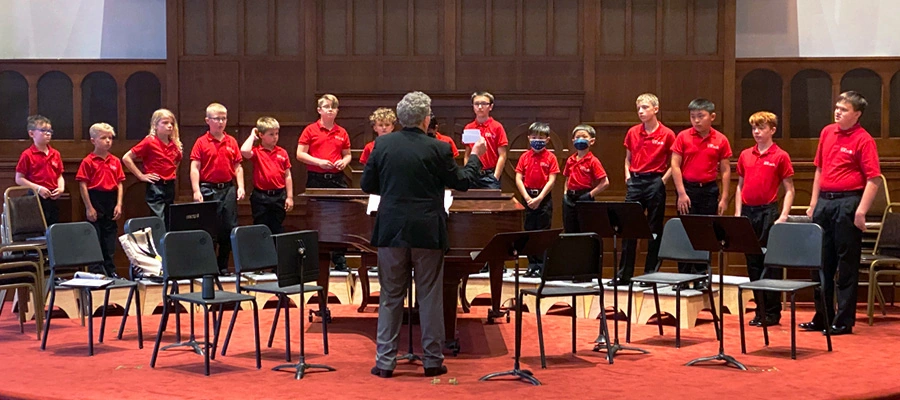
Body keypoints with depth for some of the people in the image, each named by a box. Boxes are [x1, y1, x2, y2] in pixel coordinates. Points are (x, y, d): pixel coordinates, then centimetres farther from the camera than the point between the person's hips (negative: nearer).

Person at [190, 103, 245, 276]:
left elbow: (238, 167, 12)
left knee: (229, 228, 5)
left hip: (228, 189, 4)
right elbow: (195, 167, -6)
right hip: (208, 189, -4)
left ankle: (223, 266, 15)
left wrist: (240, 187, 2)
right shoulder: (201, 142, -2)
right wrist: (196, 191, -14)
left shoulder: (231, 142, 9)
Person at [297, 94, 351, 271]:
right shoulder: (310, 130, 1)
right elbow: (300, 154, -2)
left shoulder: (342, 133, 11)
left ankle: (339, 259, 9)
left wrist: (344, 162, -4)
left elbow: (347, 155, 19)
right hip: (316, 178, -3)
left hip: (337, 178, 3)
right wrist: (319, 162, -15)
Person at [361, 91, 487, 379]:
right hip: (427, 233, -2)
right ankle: (433, 360, 12)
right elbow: (461, 182, 3)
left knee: (390, 297, 9)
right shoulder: (438, 149, -9)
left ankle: (385, 362, 9)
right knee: (430, 298, 7)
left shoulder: (382, 144, -2)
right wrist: (475, 156, 20)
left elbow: (367, 185, 4)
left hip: (391, 231, 2)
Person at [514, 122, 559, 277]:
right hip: (528, 197, 3)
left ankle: (542, 266, 5)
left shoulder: (550, 158, -3)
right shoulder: (525, 157, 4)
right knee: (529, 231, 7)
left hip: (544, 198, -3)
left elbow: (551, 180, -8)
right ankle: (532, 265, 14)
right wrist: (527, 197, -10)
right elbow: (518, 178, 1)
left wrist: (539, 198, -14)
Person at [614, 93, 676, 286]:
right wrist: (628, 176, 5)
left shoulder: (667, 134, -4)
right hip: (635, 182, 4)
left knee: (654, 230, 3)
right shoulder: (632, 132, 7)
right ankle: (624, 274, 8)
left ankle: (650, 274, 10)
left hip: (655, 182, -4)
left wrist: (663, 179, -9)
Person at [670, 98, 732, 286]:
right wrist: (682, 194, -8)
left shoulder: (720, 140, 0)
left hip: (709, 190, 1)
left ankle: (701, 277, 15)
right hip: (688, 188, -1)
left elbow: (725, 170, 4)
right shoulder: (683, 137, -2)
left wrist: (724, 198, -1)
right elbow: (675, 166, -2)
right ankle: (684, 276, 9)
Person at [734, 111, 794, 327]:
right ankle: (760, 310, 16)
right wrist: (738, 213, 7)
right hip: (748, 212, 5)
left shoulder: (780, 156, -3)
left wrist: (783, 216, -12)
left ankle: (772, 313, 5)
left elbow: (789, 190, -2)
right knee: (753, 262, 8)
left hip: (768, 212, -5)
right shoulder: (745, 155, 11)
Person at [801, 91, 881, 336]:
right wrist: (814, 204, 16)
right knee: (821, 262, 12)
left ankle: (844, 321, 6)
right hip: (824, 201, 7)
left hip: (847, 202, -7)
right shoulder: (827, 132, 12)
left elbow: (873, 180, -13)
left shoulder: (863, 140, -9)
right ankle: (822, 317, 22)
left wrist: (861, 211, -20)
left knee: (847, 265, -1)